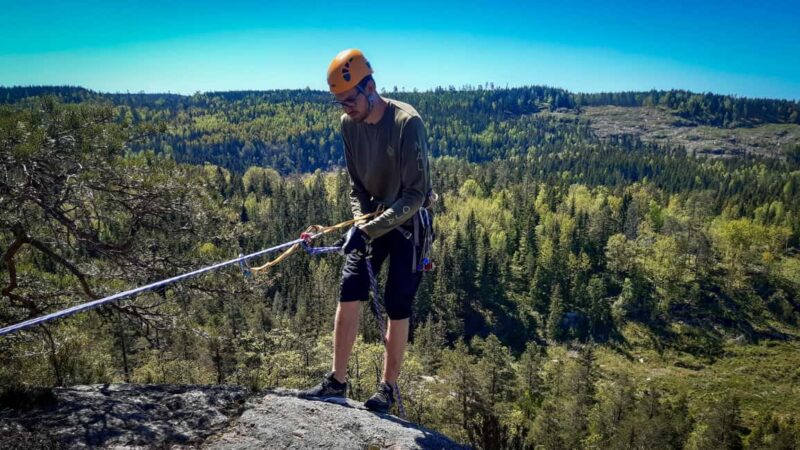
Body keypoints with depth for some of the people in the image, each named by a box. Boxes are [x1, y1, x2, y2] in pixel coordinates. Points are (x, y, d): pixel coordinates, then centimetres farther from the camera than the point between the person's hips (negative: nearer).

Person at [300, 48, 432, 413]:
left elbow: (415, 195, -26)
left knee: (397, 307, -3)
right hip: (372, 218, 5)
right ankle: (337, 381, 9)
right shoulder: (349, 124, -4)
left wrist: (369, 230, -31)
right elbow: (355, 182, 6)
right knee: (349, 294, -3)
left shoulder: (406, 122, -24)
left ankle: (388, 387, 14)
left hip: (408, 221, -5)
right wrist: (359, 220, -12)